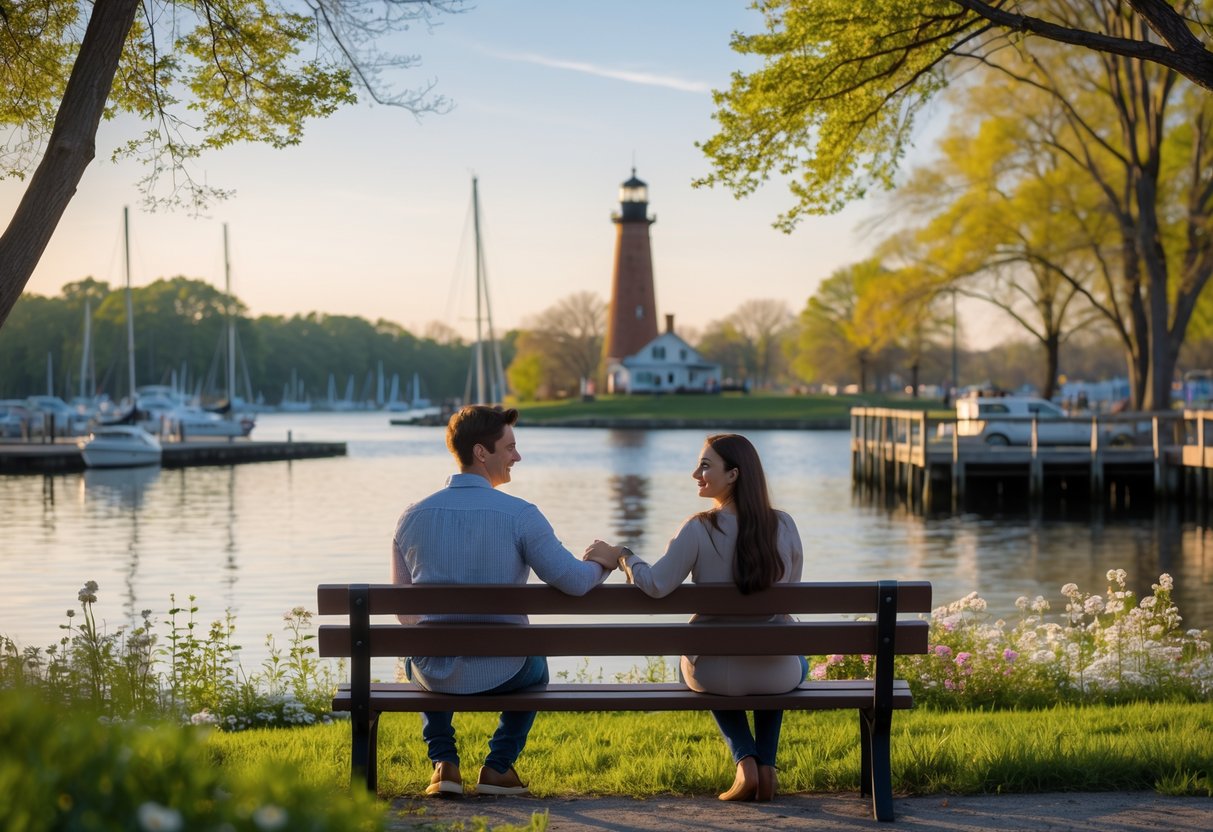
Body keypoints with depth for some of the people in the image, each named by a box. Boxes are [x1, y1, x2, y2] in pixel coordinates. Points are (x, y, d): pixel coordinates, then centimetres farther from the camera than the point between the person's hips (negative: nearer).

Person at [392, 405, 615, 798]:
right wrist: (603, 563, 8)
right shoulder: (520, 515, -15)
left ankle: (444, 763, 26)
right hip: (501, 674, -2)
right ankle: (499, 767, 28)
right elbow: (574, 582, -16)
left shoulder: (412, 517, -4)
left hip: (437, 673, 2)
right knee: (535, 666, 35)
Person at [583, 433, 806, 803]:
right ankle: (766, 765, 26)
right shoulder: (784, 526, -5)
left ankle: (746, 761, 18)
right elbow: (789, 589, 7)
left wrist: (619, 556, -6)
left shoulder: (699, 529, -16)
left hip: (716, 675, -2)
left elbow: (656, 584, -22)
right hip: (779, 675, 2)